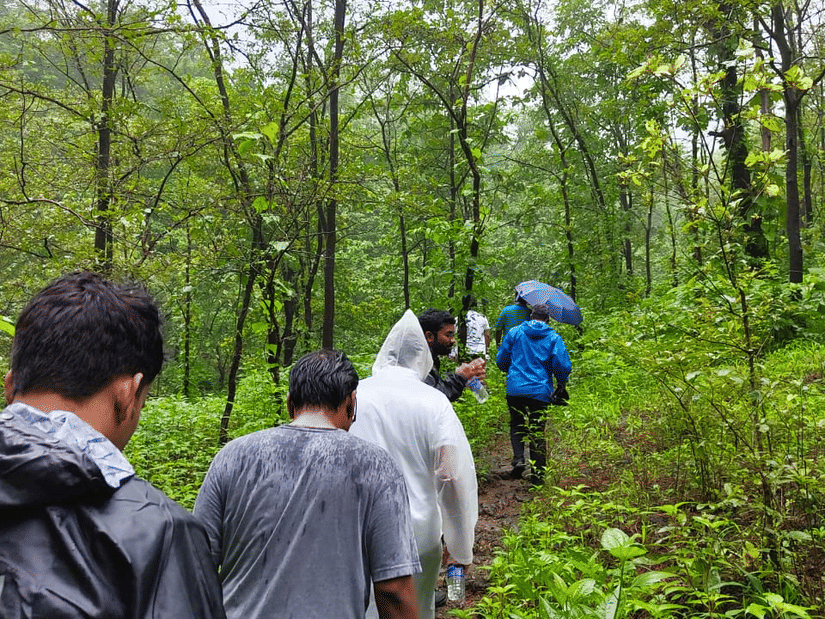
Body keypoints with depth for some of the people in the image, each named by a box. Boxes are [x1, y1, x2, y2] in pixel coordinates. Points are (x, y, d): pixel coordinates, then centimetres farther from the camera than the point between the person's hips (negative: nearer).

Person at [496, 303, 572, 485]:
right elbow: (563, 365, -5)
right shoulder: (553, 338, 3)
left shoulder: (514, 332, 7)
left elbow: (501, 359, 9)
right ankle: (538, 473, 9)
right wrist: (561, 385, 12)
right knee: (537, 431, 7)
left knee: (517, 424, 17)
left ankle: (518, 458, -4)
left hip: (515, 388, 1)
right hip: (540, 391, 0)